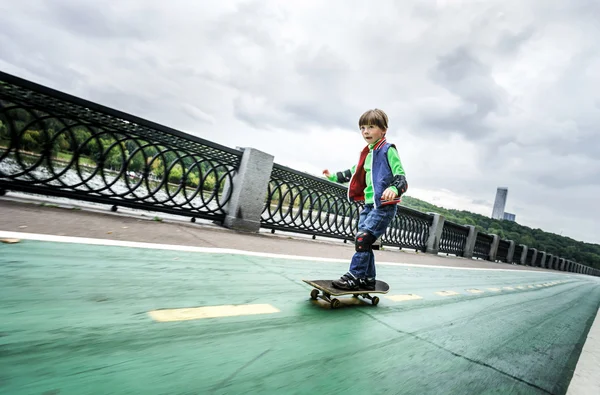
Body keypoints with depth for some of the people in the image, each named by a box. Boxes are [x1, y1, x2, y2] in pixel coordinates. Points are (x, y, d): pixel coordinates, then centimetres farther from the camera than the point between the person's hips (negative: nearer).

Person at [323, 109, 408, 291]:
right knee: (363, 241, 8)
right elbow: (354, 172, 31)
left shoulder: (388, 150, -7)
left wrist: (394, 189, -35)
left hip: (384, 205, -8)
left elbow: (401, 177, -13)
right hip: (369, 204, 8)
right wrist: (334, 176, 37)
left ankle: (353, 277, -4)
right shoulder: (367, 153, 16)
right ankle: (368, 279, 19)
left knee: (362, 239, -14)